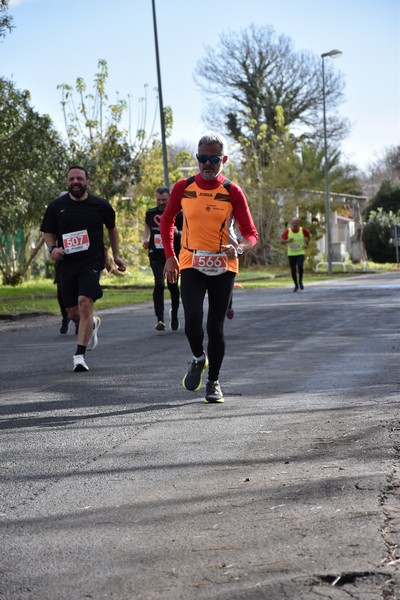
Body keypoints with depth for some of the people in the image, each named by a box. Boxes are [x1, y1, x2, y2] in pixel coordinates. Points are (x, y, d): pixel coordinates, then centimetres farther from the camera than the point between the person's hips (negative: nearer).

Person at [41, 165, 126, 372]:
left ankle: (79, 355, -16)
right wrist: (52, 248, -8)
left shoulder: (100, 205, 2)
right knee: (72, 313, 7)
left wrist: (116, 255, 19)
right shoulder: (57, 206, 3)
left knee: (85, 303, -21)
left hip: (92, 263, -2)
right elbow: (48, 233, 13)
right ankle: (93, 324, 44)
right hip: (66, 264, 3)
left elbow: (112, 228, 19)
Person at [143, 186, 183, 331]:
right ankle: (160, 319, -16)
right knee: (159, 284, -15)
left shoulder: (177, 214, -3)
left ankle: (174, 313, 36)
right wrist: (145, 239, 7)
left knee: (172, 285, 8)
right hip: (156, 255, 1)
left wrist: (177, 232, -26)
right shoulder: (151, 213, 7)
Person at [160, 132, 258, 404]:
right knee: (193, 321, -17)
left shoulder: (232, 192, -3)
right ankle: (198, 359, 15)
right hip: (191, 264, 0)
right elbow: (167, 220, 16)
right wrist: (170, 256, 7)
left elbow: (251, 233, -3)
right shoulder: (183, 188, 1)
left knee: (216, 326, 4)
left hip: (223, 266, 0)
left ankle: (214, 381, 21)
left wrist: (239, 248, -26)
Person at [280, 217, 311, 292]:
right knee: (293, 270, 4)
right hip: (291, 254, 1)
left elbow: (309, 236, 13)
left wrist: (306, 244, 2)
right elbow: (281, 241, -10)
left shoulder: (302, 230, -7)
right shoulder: (288, 231, -9)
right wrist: (288, 241, -29)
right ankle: (296, 285, 25)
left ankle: (300, 281, 0)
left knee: (300, 266, -24)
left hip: (300, 253, -1)